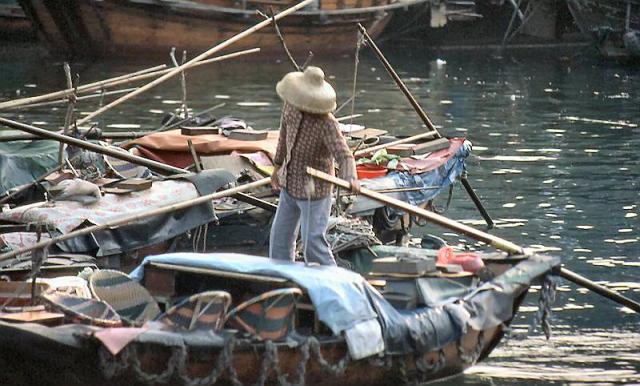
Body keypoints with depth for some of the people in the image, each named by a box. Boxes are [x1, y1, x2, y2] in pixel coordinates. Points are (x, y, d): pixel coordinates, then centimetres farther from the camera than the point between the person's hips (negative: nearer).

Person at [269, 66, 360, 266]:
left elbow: (343, 155, -34)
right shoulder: (290, 105, -7)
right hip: (289, 185, 8)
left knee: (313, 242, -10)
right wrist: (278, 166, 22)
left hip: (314, 191, -8)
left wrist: (350, 178, -54)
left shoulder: (327, 123, -28)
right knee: (280, 236, 19)